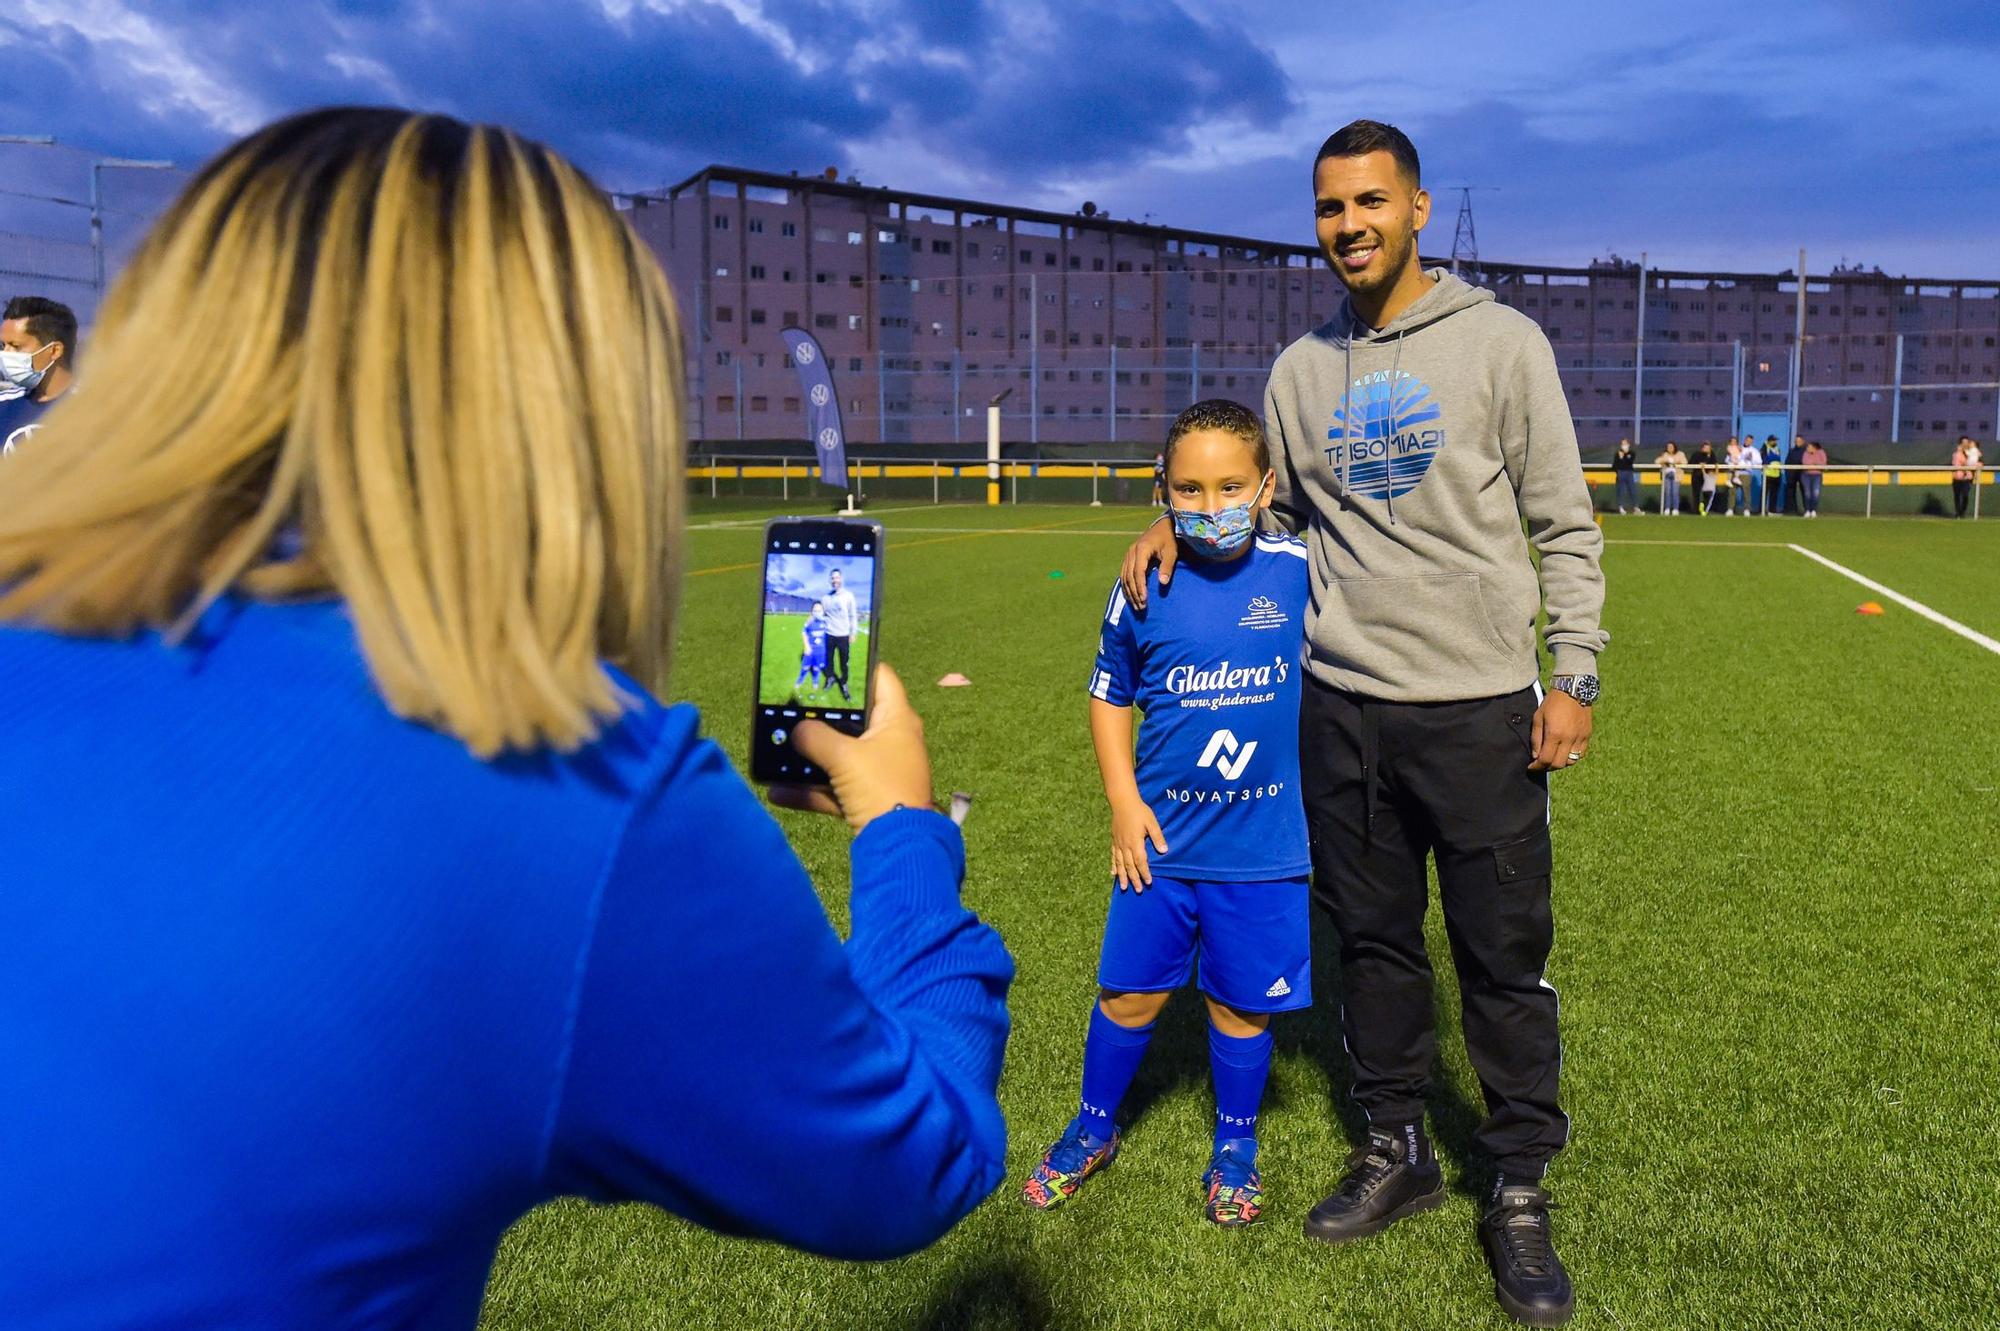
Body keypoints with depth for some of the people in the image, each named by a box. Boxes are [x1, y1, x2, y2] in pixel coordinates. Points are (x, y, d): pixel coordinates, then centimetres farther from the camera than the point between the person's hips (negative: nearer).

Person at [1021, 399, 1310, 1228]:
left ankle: (1235, 1146, 34)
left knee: (1244, 1002, 11)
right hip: (1162, 837, 1)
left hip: (1265, 844, 0)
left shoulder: (1301, 571, -7)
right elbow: (1109, 696, 7)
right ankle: (1094, 1129, 35)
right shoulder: (1144, 591, -6)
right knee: (1131, 991, 11)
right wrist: (1123, 801, -2)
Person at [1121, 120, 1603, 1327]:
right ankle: (1398, 1153, 31)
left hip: (1481, 707, -3)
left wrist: (1576, 673, -7)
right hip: (1344, 706, 4)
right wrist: (1180, 517, 3)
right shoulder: (1301, 371, 9)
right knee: (1375, 940, 13)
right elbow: (1271, 507, 21)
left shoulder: (1501, 342, -1)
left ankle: (1521, 1193, 21)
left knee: (1506, 958, 4)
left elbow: (1564, 523, -1)